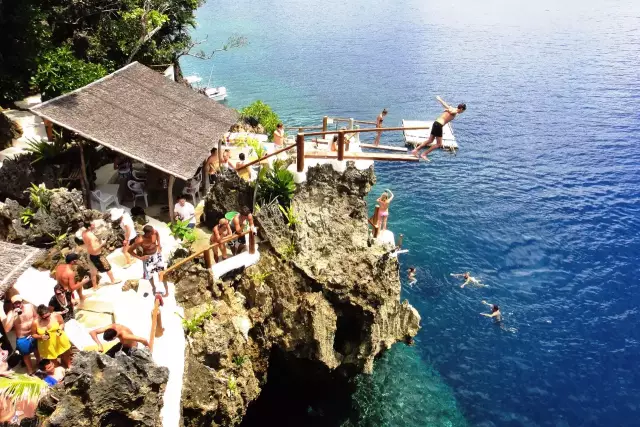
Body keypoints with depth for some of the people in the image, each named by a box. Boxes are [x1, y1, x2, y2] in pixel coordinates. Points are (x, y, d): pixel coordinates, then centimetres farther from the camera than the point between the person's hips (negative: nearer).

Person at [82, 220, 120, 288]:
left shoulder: (84, 233, -4)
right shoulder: (91, 236, -32)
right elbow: (94, 249, -33)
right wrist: (102, 244, -24)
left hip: (91, 255, 8)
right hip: (97, 256, -8)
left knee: (93, 272, 20)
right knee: (108, 268, 15)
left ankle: (95, 286, 33)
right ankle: (113, 280, 34)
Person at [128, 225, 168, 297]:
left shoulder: (155, 232, -24)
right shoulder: (140, 241, -35)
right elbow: (130, 250, -22)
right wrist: (140, 258, -23)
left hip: (157, 254, 3)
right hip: (148, 257, -3)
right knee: (149, 274, 18)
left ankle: (166, 288, 34)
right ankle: (153, 287, 49)